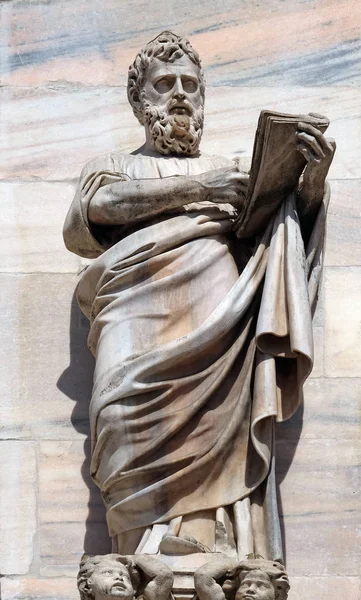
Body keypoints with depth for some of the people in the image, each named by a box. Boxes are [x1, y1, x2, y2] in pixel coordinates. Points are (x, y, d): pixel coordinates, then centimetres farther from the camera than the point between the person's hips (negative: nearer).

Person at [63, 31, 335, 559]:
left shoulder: (231, 173, 36)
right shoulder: (113, 167, 31)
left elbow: (291, 229, 22)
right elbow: (92, 210, 7)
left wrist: (313, 180, 1)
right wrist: (192, 188, -1)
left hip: (221, 324, 2)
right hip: (144, 324, -1)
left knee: (223, 441, -25)